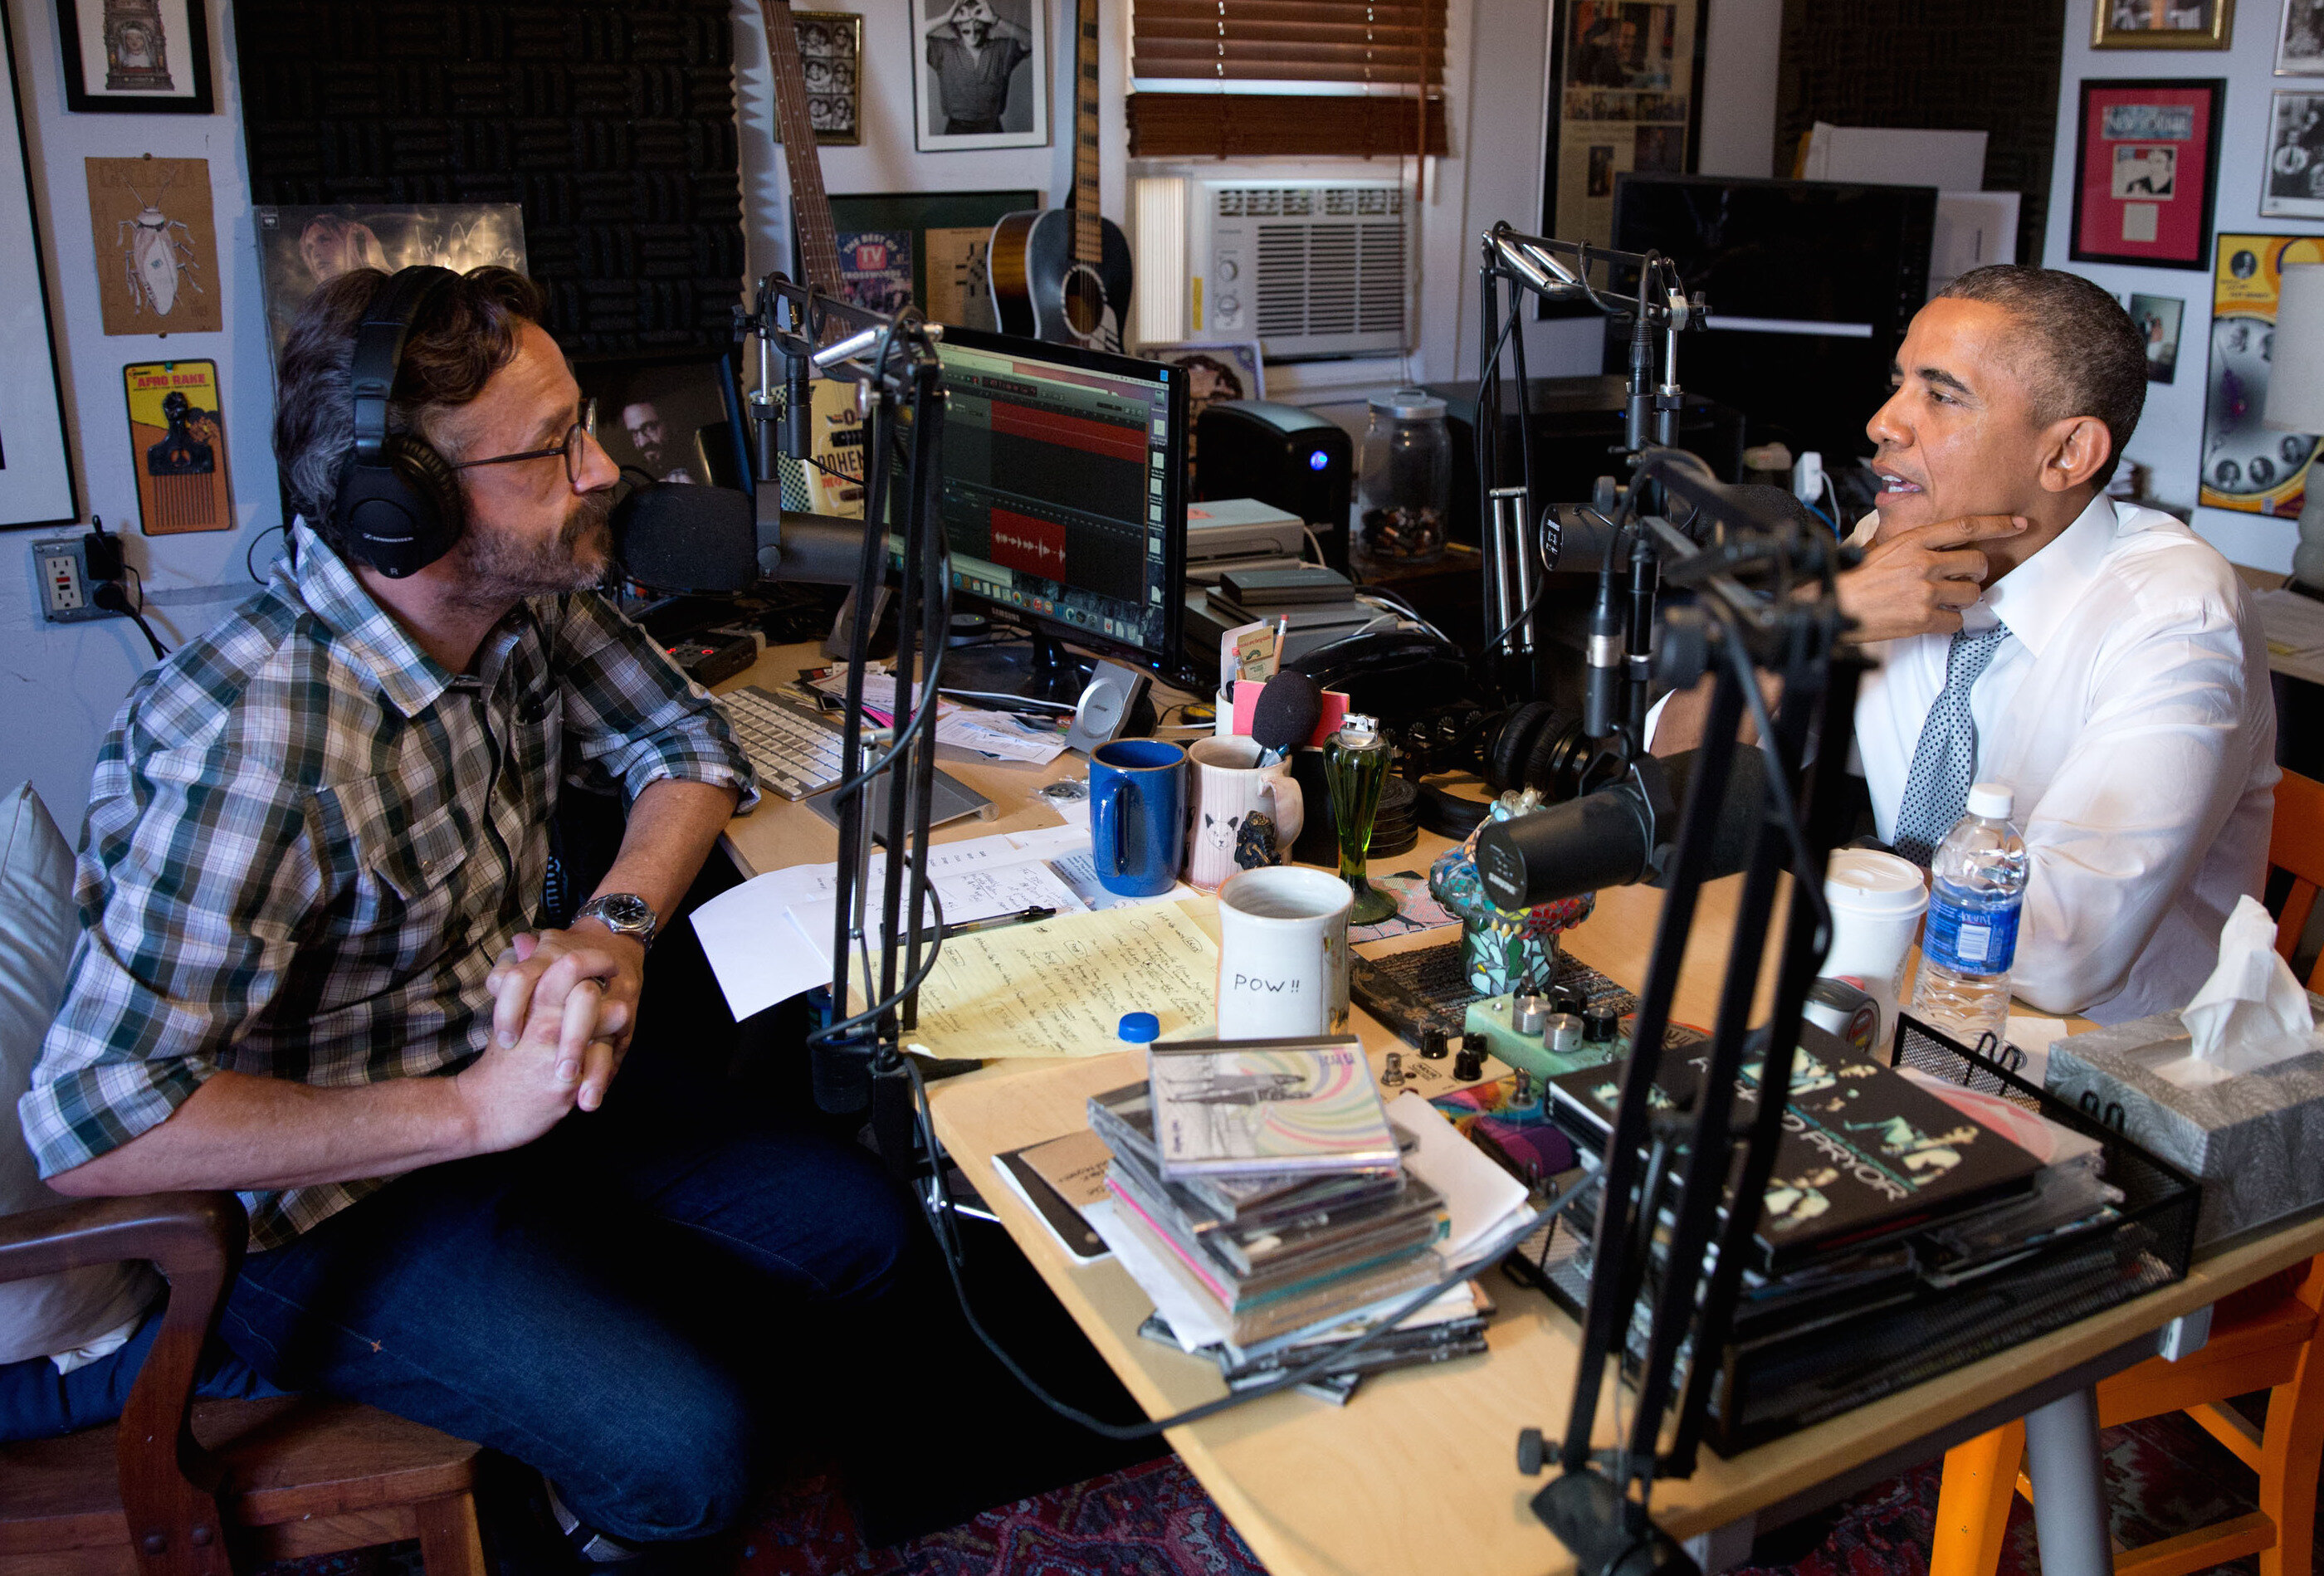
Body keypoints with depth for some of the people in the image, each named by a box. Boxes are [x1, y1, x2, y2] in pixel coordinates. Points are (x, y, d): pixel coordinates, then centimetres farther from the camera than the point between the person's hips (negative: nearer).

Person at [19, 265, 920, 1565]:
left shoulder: (533, 602, -10)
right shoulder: (263, 742, -33)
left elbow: (685, 746, 5)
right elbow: (95, 1118, -33)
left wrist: (612, 930, -15)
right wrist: (472, 1111, -32)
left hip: (515, 1062, 7)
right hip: (340, 1188, -7)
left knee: (866, 1225, -1)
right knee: (683, 1450, -21)